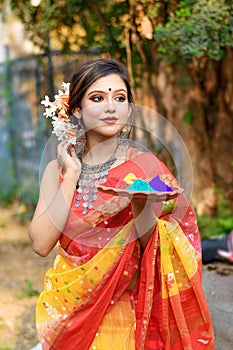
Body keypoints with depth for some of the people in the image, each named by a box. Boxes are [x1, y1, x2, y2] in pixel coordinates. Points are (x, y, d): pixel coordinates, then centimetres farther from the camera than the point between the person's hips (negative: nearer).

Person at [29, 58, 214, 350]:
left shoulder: (145, 166, -9)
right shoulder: (58, 168, -2)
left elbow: (154, 254, -10)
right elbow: (41, 244, -14)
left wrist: (141, 206, -27)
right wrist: (71, 176, -14)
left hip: (121, 313, -2)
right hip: (68, 311, 2)